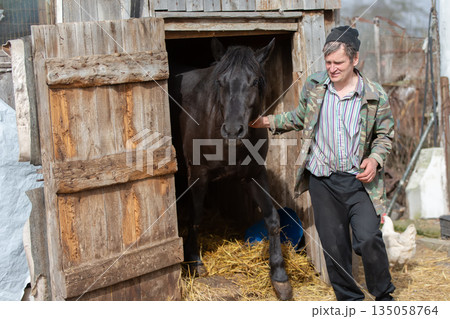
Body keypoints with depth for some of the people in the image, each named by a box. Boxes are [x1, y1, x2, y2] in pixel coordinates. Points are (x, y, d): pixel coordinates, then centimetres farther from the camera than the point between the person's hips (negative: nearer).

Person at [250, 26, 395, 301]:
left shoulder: (376, 96, -6)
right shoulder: (313, 86, 1)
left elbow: (385, 135, 5)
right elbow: (300, 118, 19)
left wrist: (375, 159, -12)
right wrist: (271, 122, 8)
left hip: (360, 180, -2)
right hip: (322, 180, 3)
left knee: (368, 239, -15)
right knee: (334, 246, 8)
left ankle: (383, 294, 11)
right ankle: (350, 299, 27)